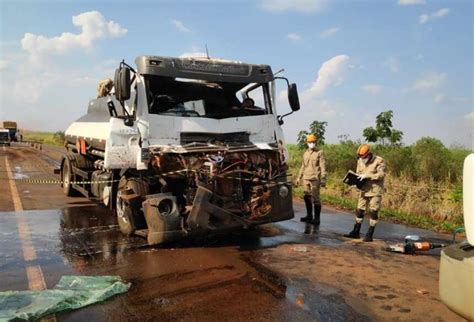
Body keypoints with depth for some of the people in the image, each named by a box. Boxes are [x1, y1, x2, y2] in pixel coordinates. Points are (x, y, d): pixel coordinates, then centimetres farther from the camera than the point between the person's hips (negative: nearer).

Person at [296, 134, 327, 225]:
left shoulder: (319, 153, -2)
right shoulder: (305, 153, 16)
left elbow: (323, 167, -7)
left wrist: (323, 179, -15)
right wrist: (299, 178, 21)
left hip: (315, 179, -6)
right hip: (306, 179, 6)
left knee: (315, 198, -5)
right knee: (307, 197, 11)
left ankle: (317, 218, 2)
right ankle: (309, 216, 23)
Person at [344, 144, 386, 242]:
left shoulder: (379, 161, -10)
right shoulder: (360, 161, 8)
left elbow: (381, 174, -19)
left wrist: (367, 176, -25)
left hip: (375, 191, -6)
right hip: (364, 190, 6)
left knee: (373, 212, -2)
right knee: (359, 211, 9)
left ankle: (369, 235, 7)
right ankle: (356, 232, 20)